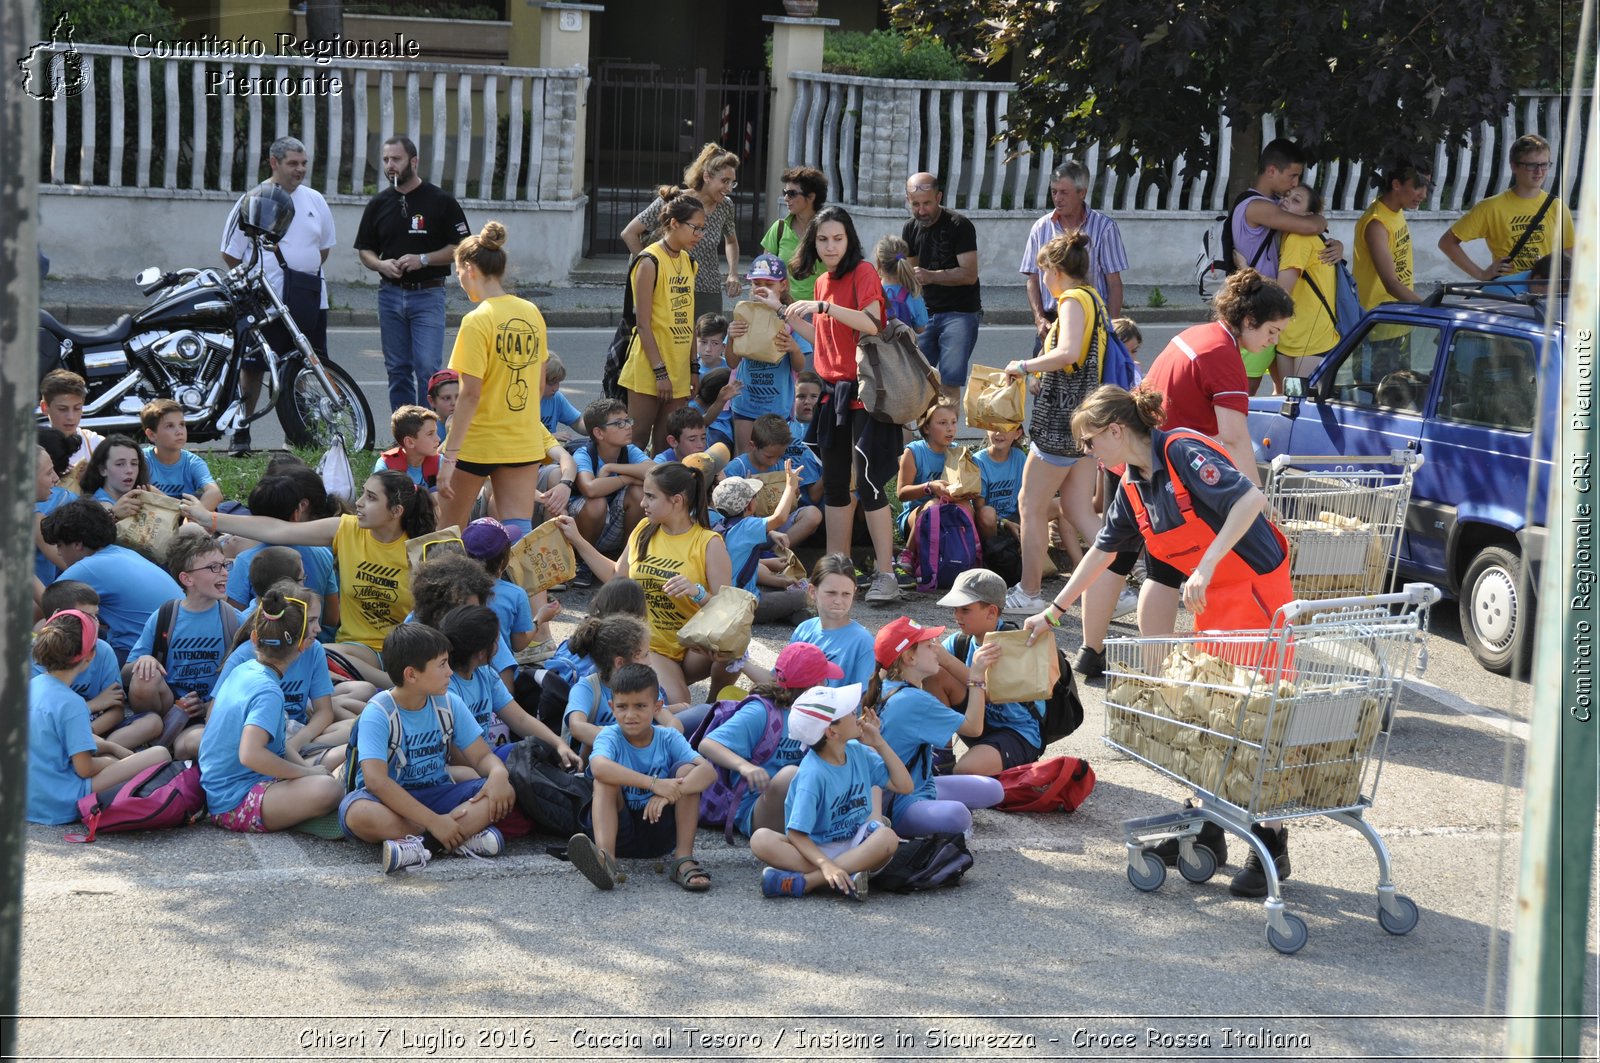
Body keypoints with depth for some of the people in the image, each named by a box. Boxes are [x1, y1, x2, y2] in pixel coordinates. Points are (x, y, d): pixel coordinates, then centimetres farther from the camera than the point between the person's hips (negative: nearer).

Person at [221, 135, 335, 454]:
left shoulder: (315, 200, 11)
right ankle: (240, 432, 6)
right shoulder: (252, 201, -3)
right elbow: (231, 253, 1)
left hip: (309, 299, 4)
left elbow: (325, 245, 24)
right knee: (252, 366, -2)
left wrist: (308, 272, 14)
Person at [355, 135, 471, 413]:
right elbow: (364, 250, 15)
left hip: (427, 294, -4)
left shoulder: (440, 201, -2)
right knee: (397, 370, 7)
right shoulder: (379, 203, 9)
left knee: (427, 369, -11)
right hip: (390, 293, 4)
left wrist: (423, 259, -15)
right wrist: (381, 264, -7)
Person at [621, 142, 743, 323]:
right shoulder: (671, 201, -8)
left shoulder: (725, 206, 7)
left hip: (710, 294, 4)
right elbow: (629, 234, -4)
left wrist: (733, 274, 12)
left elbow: (731, 241, 28)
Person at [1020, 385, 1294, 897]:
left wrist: (1206, 567, -34)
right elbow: (1102, 551, 19)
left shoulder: (1184, 452, -19)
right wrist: (1053, 612, 23)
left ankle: (1270, 850, -2)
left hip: (1256, 591, -9)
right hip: (1213, 605, 9)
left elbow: (1250, 498, -30)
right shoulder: (1133, 486, 9)